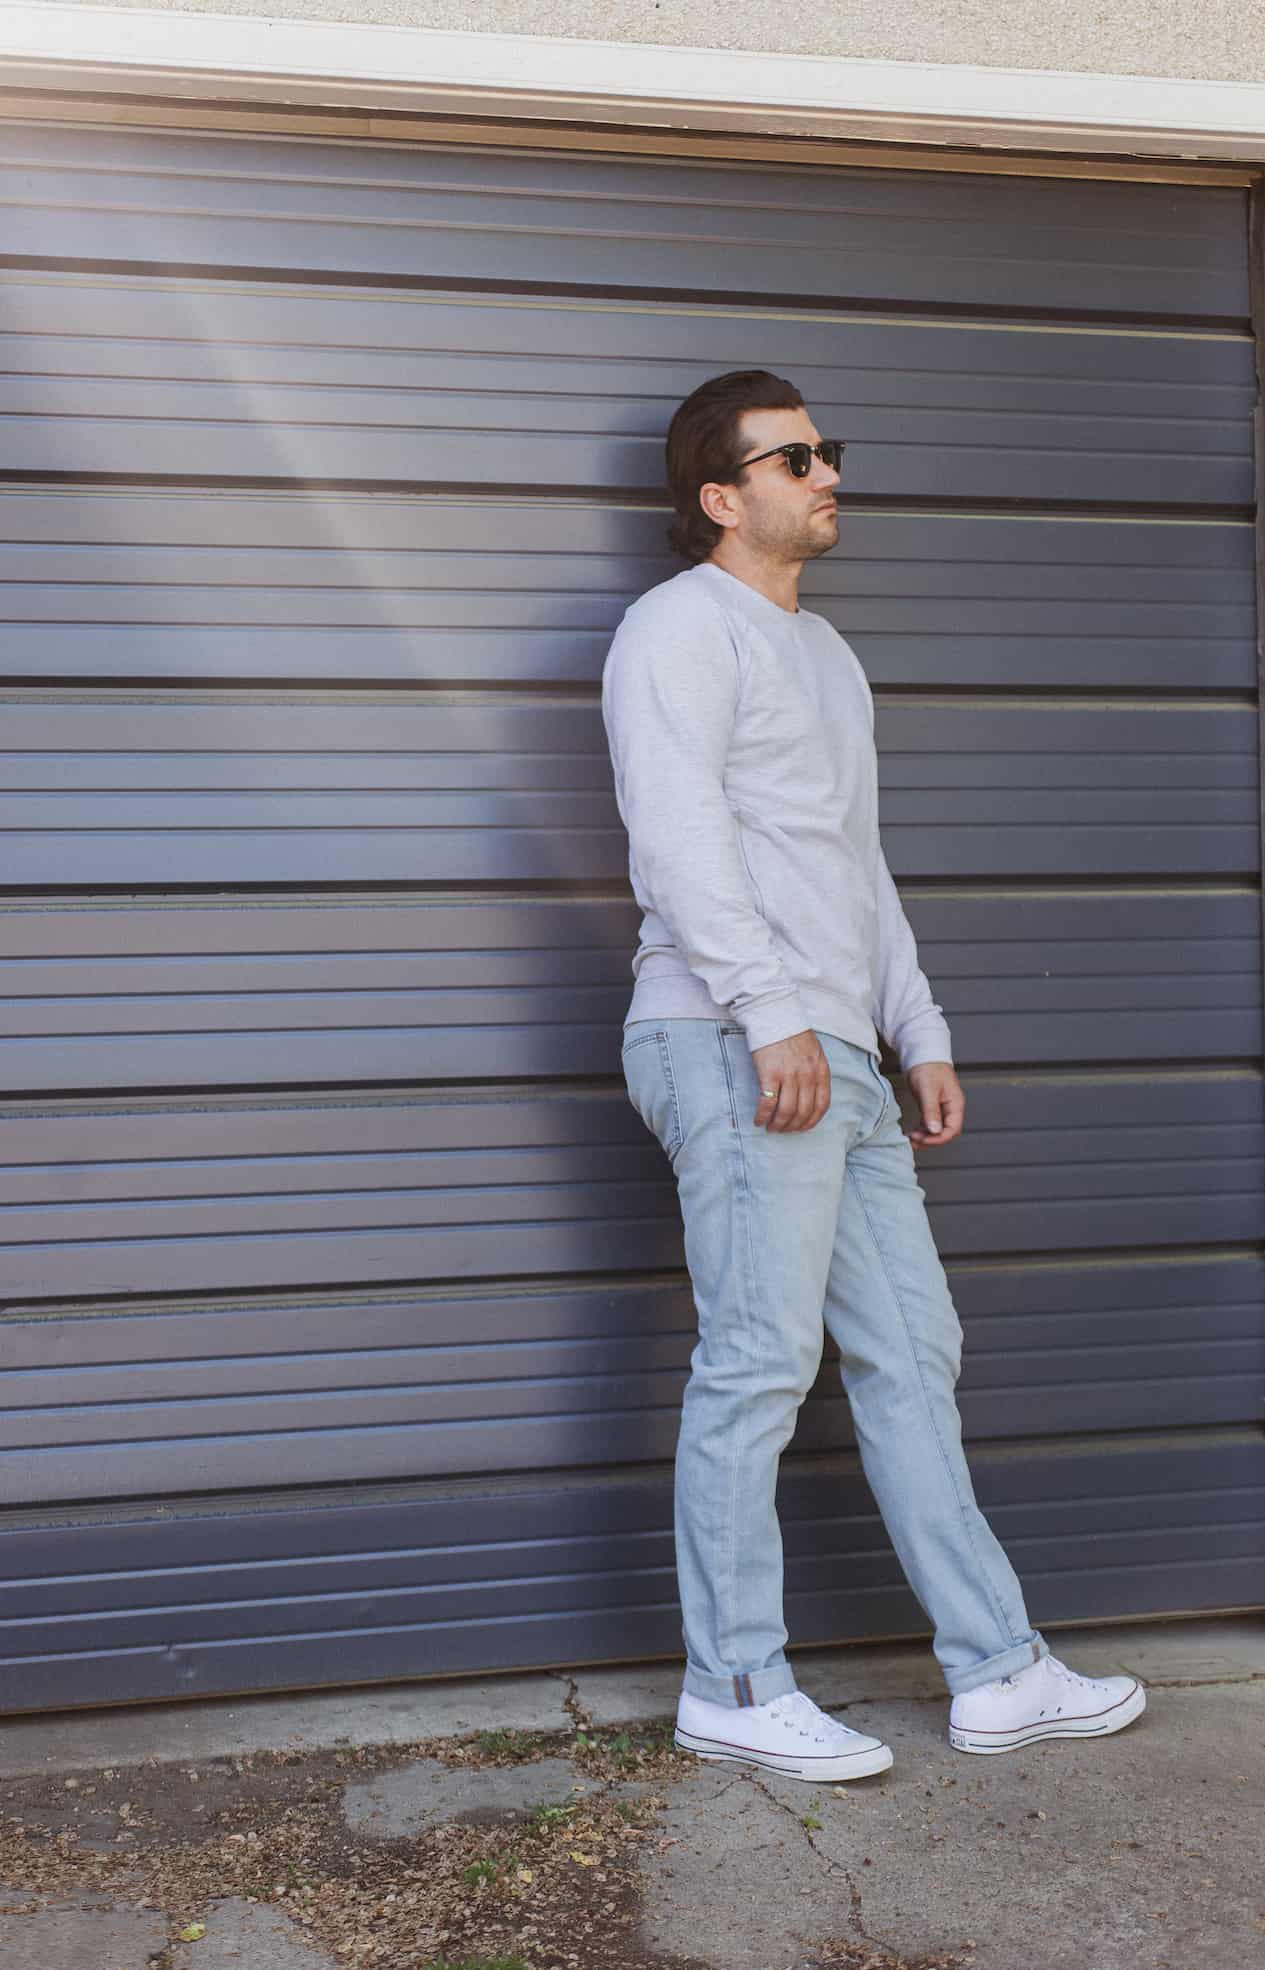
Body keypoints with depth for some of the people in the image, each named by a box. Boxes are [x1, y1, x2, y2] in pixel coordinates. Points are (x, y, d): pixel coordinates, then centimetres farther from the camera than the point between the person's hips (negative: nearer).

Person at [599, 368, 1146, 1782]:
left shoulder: (824, 653, 26)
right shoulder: (683, 626, -2)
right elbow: (679, 836, -15)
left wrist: (920, 1038, 21)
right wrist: (772, 1017, -22)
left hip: (836, 1059, 9)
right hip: (734, 1047, -9)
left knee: (910, 1354, 8)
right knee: (758, 1365, -7)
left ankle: (995, 1672, 15)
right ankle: (732, 1689, 4)